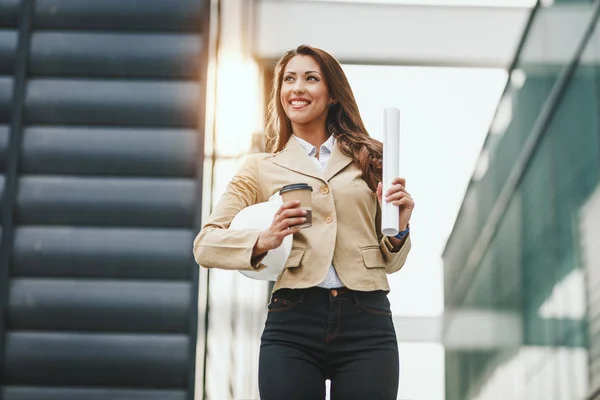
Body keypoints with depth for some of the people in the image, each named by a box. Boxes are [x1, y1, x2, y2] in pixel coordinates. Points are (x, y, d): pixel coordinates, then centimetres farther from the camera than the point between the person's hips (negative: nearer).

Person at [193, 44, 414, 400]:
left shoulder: (369, 159, 12)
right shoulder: (262, 168, 11)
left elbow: (389, 263, 16)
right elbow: (206, 245, 0)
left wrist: (399, 227, -5)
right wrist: (264, 240, -17)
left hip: (367, 324, 1)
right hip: (292, 327, 0)